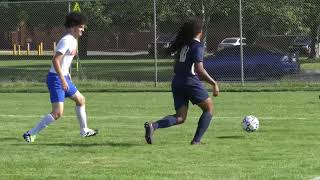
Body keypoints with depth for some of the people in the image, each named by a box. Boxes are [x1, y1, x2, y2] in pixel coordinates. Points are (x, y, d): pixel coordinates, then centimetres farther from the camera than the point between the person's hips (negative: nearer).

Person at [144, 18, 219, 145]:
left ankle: (153, 126, -18)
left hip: (176, 82, 7)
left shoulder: (182, 45, 14)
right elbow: (199, 69, -19)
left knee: (180, 118, 6)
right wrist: (214, 83, -16)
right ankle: (196, 140, 3)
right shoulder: (197, 46, -9)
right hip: (191, 82, -7)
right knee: (209, 108, 12)